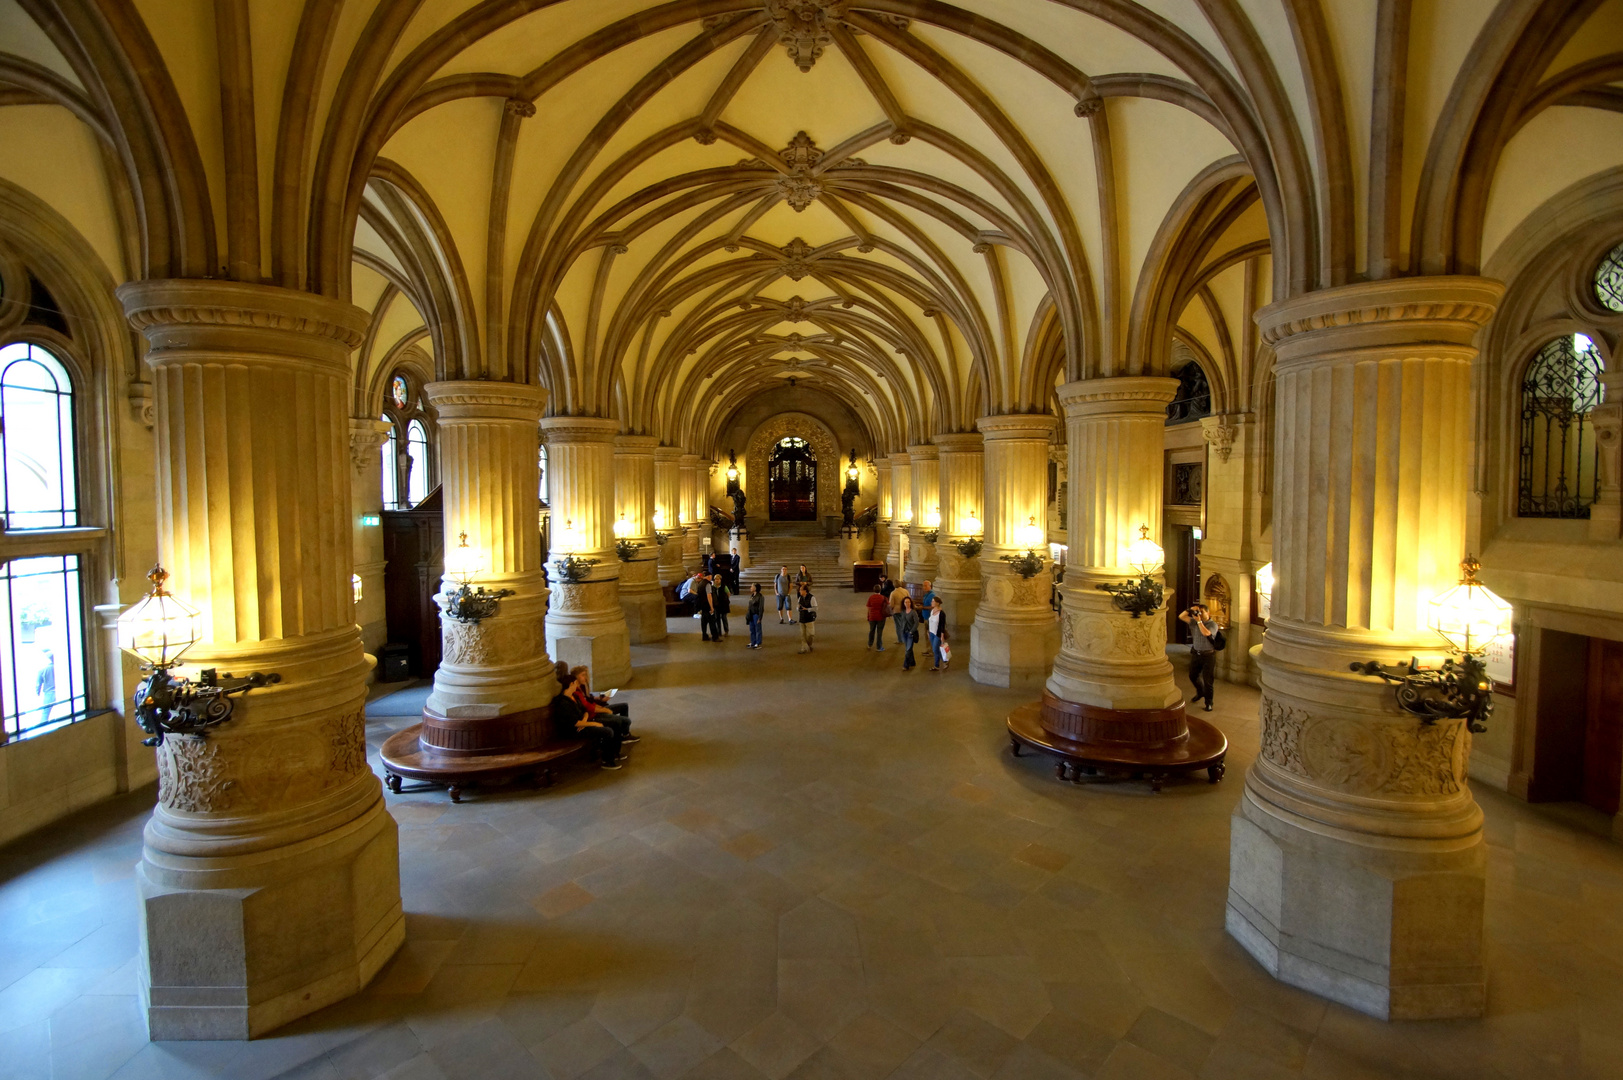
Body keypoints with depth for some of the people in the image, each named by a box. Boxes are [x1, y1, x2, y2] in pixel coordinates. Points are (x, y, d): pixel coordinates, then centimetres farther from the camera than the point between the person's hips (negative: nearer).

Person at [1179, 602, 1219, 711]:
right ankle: (1200, 692, 45)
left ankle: (1208, 703, 10)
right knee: (1193, 676, 19)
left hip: (1208, 655, -6)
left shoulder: (1212, 624, -11)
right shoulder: (1194, 622, 3)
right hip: (1195, 653, 6)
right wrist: (1189, 609, -15)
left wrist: (1199, 621, -24)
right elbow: (1181, 617, -3)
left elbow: (1205, 633, -29)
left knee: (1207, 680, -2)